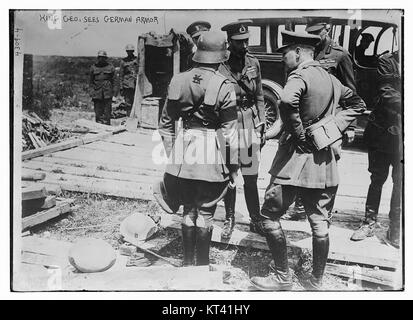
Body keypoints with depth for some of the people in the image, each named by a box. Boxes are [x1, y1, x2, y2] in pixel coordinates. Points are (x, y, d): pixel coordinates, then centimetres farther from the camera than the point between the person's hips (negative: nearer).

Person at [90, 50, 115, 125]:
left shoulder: (110, 67, 6)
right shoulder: (93, 67, 9)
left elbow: (113, 80, 9)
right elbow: (91, 81, 10)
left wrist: (112, 90, 3)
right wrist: (91, 91, 2)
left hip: (107, 91, -1)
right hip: (97, 92, 1)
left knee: (107, 109, -1)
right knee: (98, 110, 1)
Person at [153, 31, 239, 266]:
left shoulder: (178, 81, 4)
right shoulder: (224, 87, -9)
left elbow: (166, 123, 8)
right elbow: (230, 132, -7)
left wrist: (171, 154, 17)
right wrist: (234, 165, 2)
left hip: (184, 151, 4)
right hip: (212, 154, -3)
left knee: (189, 210, 19)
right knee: (205, 213, 9)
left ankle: (187, 263, 30)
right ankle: (202, 266, 21)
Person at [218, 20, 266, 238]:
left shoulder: (253, 63, 5)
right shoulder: (220, 66, -8)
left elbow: (259, 97, 11)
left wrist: (261, 127, 7)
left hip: (250, 124, 3)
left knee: (251, 176, 7)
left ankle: (255, 220, 20)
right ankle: (229, 219, 25)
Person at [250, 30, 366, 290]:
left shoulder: (300, 76, -12)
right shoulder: (331, 79, 12)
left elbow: (287, 102, -34)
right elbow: (358, 104, 23)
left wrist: (298, 133, -20)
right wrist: (336, 127, 10)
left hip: (297, 156, -8)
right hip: (326, 161, 8)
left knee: (270, 216, 7)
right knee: (320, 224, 13)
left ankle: (283, 277, 15)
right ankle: (316, 281, 26)